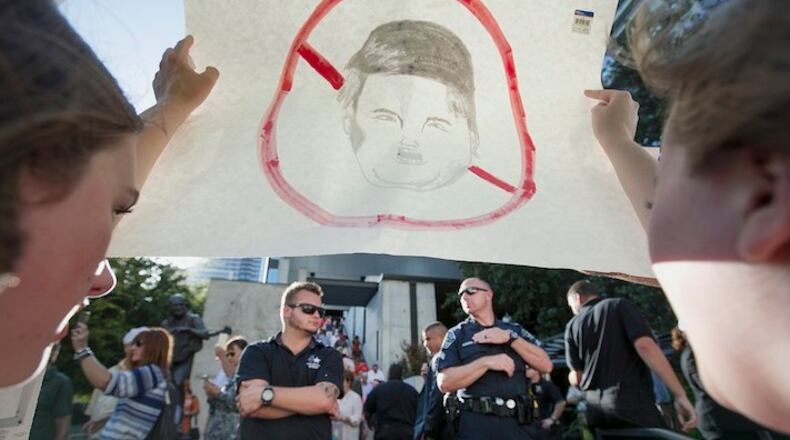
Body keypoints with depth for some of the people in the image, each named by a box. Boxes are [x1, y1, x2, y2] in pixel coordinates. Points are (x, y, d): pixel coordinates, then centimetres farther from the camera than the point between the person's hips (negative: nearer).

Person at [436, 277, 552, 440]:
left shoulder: (515, 330, 9)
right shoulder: (457, 334, 1)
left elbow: (546, 365, 1)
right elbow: (444, 383, -8)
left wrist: (510, 338, -9)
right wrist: (486, 362, -17)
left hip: (516, 422, 2)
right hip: (475, 423, -2)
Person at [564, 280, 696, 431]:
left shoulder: (572, 326, 12)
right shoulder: (620, 305, 4)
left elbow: (577, 377, 10)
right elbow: (645, 345, -12)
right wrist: (680, 395, -10)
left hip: (595, 406, 4)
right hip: (631, 400, -4)